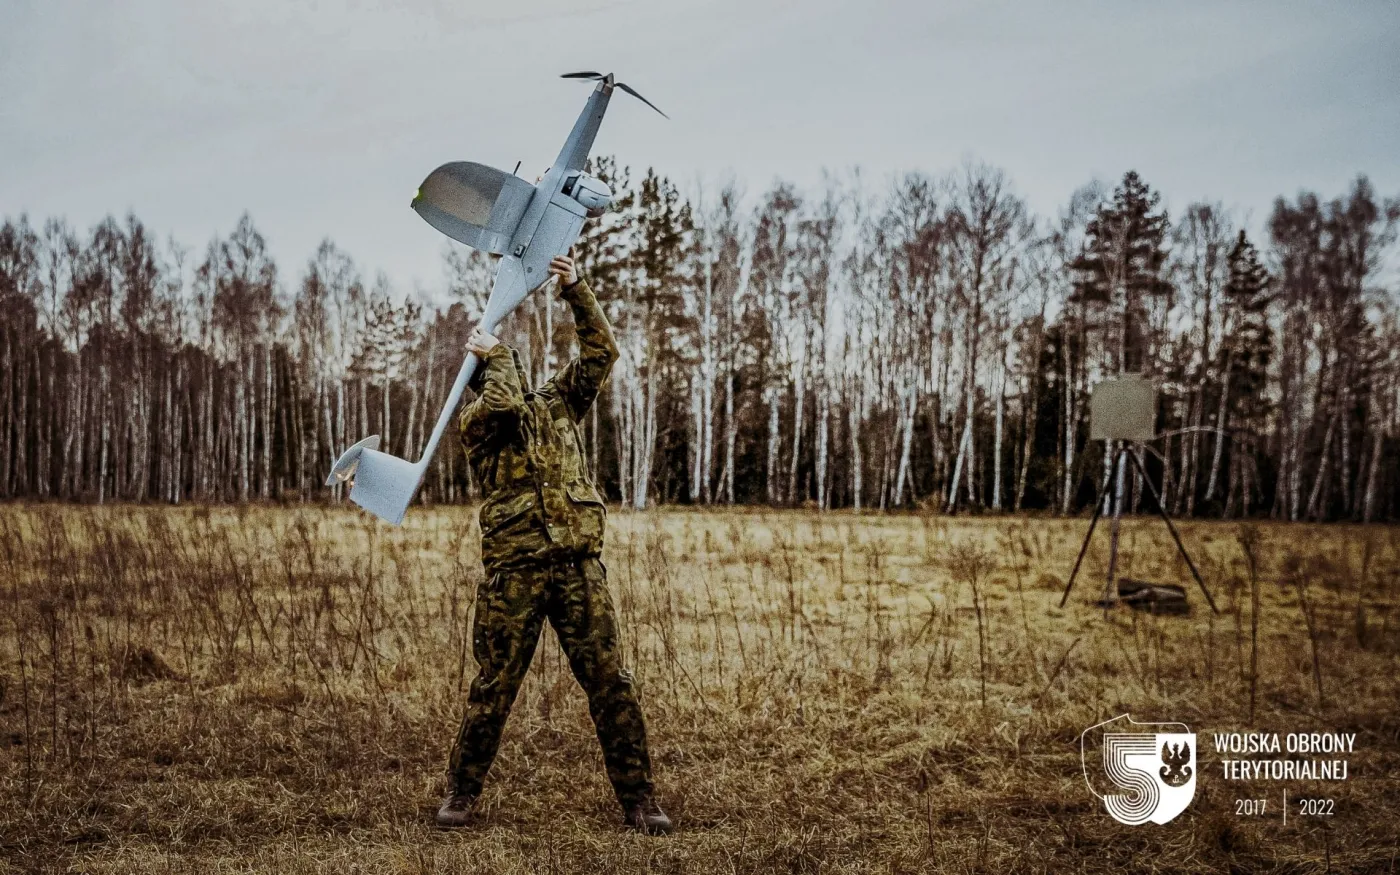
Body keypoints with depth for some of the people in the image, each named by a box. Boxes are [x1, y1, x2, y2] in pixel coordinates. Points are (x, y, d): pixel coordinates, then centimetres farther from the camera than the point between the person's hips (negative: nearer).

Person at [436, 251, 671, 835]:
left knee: (610, 683, 0)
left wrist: (575, 289, 2)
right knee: (494, 687, 5)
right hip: (514, 572, -3)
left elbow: (601, 352, 10)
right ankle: (461, 792, 23)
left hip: (579, 565, 3)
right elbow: (505, 402, -17)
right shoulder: (476, 421, 5)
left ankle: (638, 798, 6)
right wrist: (493, 353, -1)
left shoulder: (557, 404, 17)